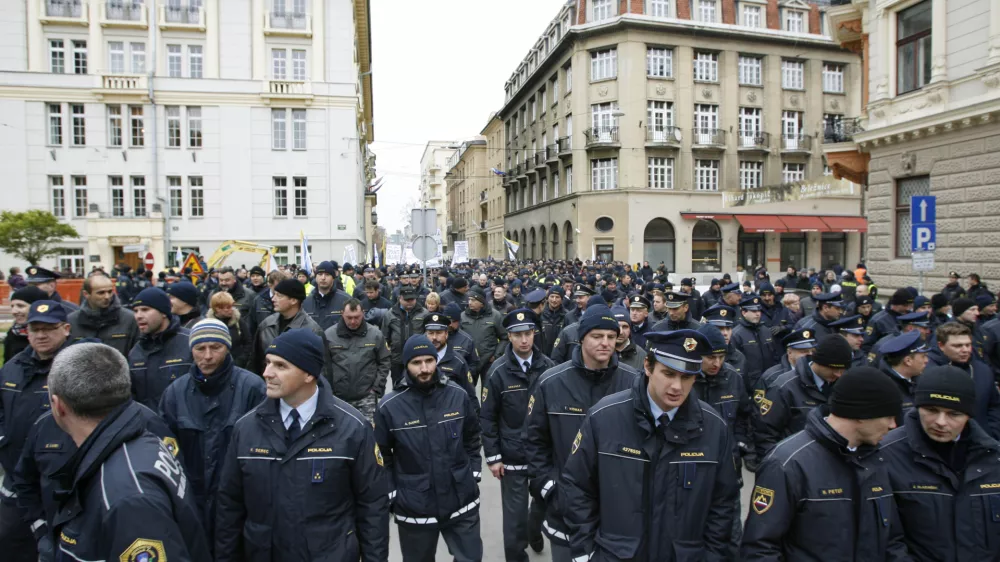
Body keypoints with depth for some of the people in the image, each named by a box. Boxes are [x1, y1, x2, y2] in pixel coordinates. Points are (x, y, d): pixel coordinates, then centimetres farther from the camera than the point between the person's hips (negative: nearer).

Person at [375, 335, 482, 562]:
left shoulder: (458, 396, -5)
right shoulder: (389, 407, -12)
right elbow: (382, 456, -2)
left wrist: (473, 475, 6)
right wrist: (393, 495, -3)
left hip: (462, 504, 2)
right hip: (414, 509, -1)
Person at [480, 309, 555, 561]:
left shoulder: (548, 366, -4)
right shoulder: (498, 371, -9)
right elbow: (487, 417, -5)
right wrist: (492, 456, -7)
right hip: (512, 455, -2)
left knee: (546, 501, 18)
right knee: (515, 514, 4)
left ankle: (534, 529, 50)